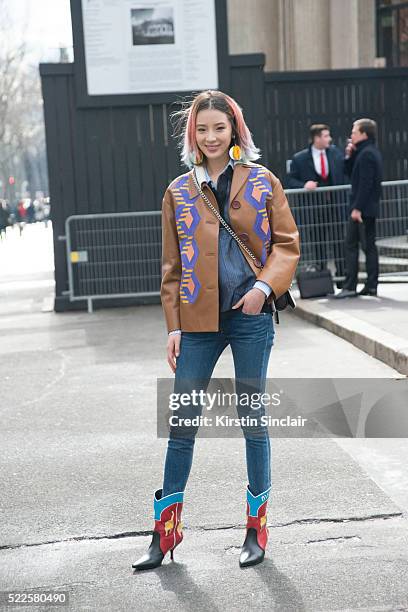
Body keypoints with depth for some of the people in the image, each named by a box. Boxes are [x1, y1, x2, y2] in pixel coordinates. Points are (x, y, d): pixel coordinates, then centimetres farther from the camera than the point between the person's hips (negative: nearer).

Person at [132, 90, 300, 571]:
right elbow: (172, 267, 8)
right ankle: (165, 530, 17)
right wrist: (174, 326, 3)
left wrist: (265, 284, -13)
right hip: (198, 321, 2)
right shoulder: (178, 192, 7)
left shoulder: (263, 182, 3)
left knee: (252, 417, 6)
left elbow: (287, 242, 4)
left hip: (251, 316, -1)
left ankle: (257, 526, 20)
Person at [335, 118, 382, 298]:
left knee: (368, 246, -4)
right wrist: (349, 156, 7)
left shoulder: (366, 154, -14)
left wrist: (358, 208, -22)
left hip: (363, 208, -10)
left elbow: (365, 183, -21)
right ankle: (349, 286, 11)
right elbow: (350, 173, 21)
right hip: (367, 207, 10)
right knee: (351, 243, 9)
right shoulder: (367, 152, 17)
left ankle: (371, 285, 1)